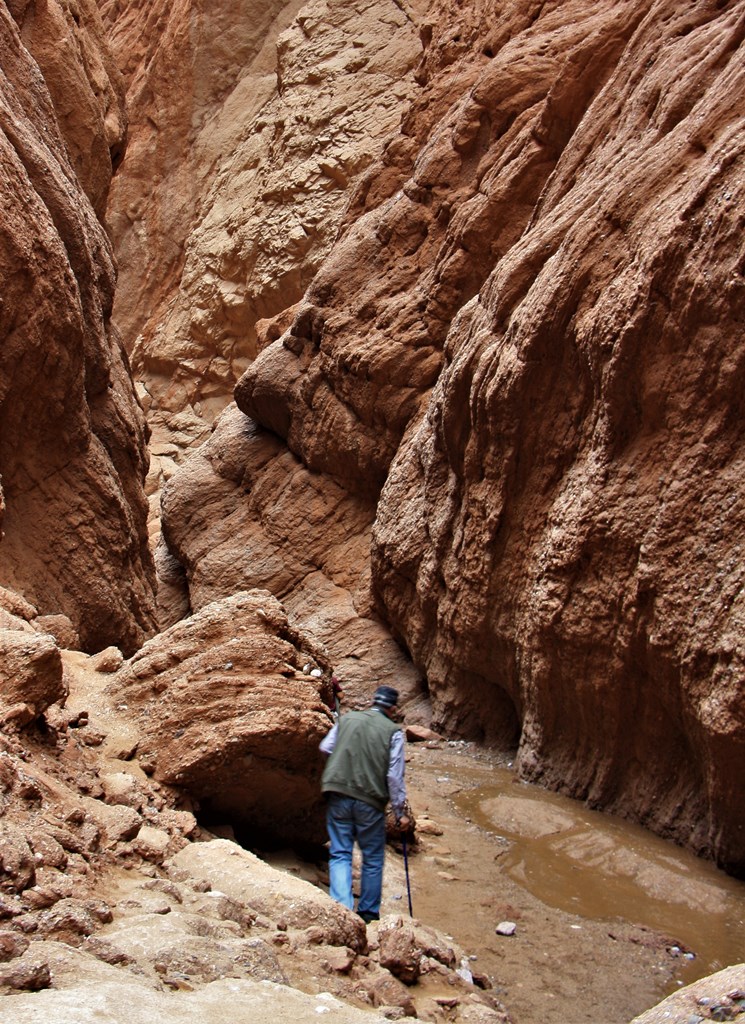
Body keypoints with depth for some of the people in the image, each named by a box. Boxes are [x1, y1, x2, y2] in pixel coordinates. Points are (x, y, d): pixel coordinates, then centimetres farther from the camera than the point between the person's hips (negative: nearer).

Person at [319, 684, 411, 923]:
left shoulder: (347, 719, 7)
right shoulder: (393, 731, -2)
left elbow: (325, 747, 17)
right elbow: (395, 775, -4)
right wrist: (400, 811, 3)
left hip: (337, 795, 2)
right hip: (370, 800, -2)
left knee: (340, 854, 7)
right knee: (373, 859, 14)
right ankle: (368, 913, 19)